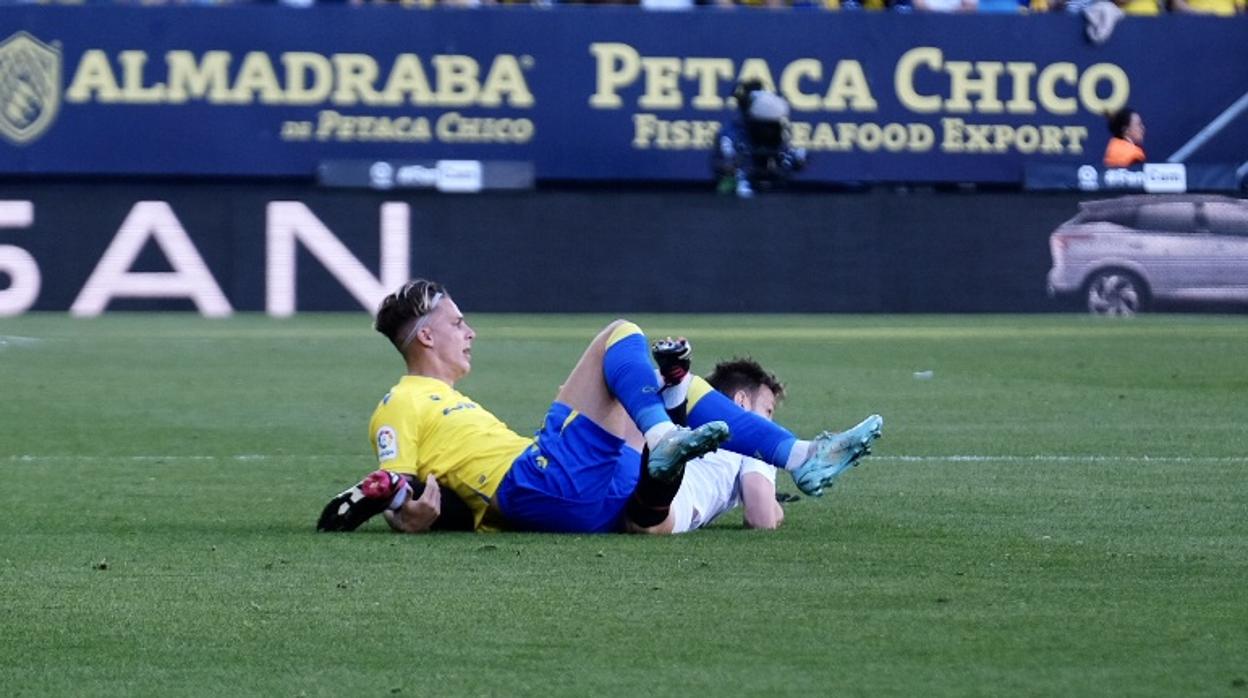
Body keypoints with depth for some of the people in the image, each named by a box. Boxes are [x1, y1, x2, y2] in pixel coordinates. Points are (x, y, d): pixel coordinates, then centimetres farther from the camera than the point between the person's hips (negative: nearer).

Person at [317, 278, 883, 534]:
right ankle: (661, 441, -33)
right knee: (621, 335, -9)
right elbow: (397, 498, -5)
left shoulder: (446, 402, 34)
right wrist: (410, 514, -26)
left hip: (595, 502, 9)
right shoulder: (401, 405, 5)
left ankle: (800, 459, 5)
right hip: (549, 484, -9)